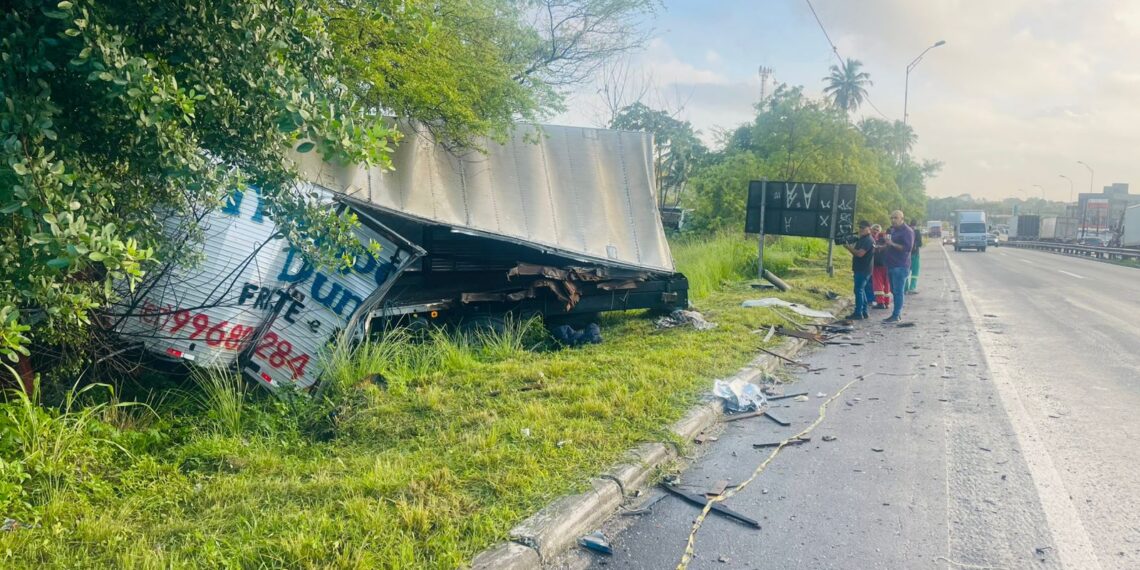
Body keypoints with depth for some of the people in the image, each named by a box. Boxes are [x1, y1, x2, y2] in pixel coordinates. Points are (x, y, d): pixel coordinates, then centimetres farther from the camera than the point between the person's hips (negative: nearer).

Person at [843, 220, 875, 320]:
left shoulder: (868, 240, -15)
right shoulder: (862, 239, 17)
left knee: (859, 290, -9)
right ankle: (864, 312, 20)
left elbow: (860, 253, -24)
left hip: (863, 270, -10)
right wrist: (849, 246, 6)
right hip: (860, 269, 10)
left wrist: (849, 247, -16)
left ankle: (858, 313, -8)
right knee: (861, 290, 14)